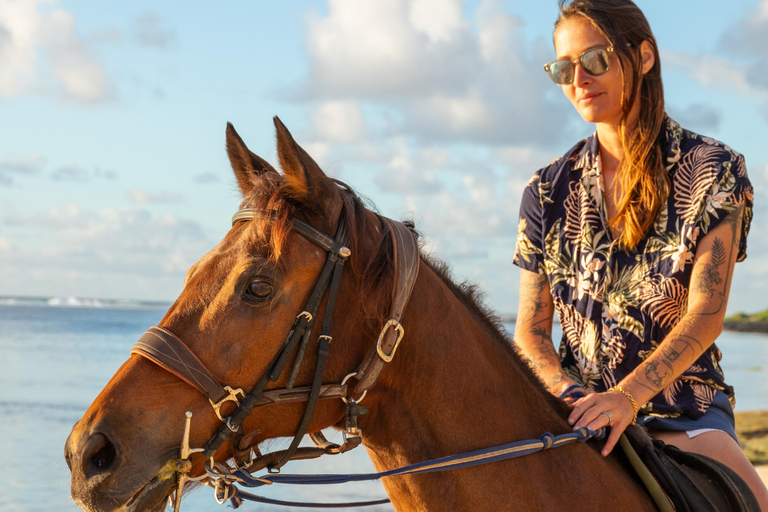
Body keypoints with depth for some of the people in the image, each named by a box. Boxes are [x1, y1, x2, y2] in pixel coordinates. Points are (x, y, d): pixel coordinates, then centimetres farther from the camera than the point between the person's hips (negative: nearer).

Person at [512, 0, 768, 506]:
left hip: (687, 408, -1)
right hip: (576, 409, 2)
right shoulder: (549, 190, 7)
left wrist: (626, 396, -26)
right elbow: (530, 330, 7)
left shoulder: (715, 170, -1)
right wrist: (570, 395, -14)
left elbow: (706, 314, -11)